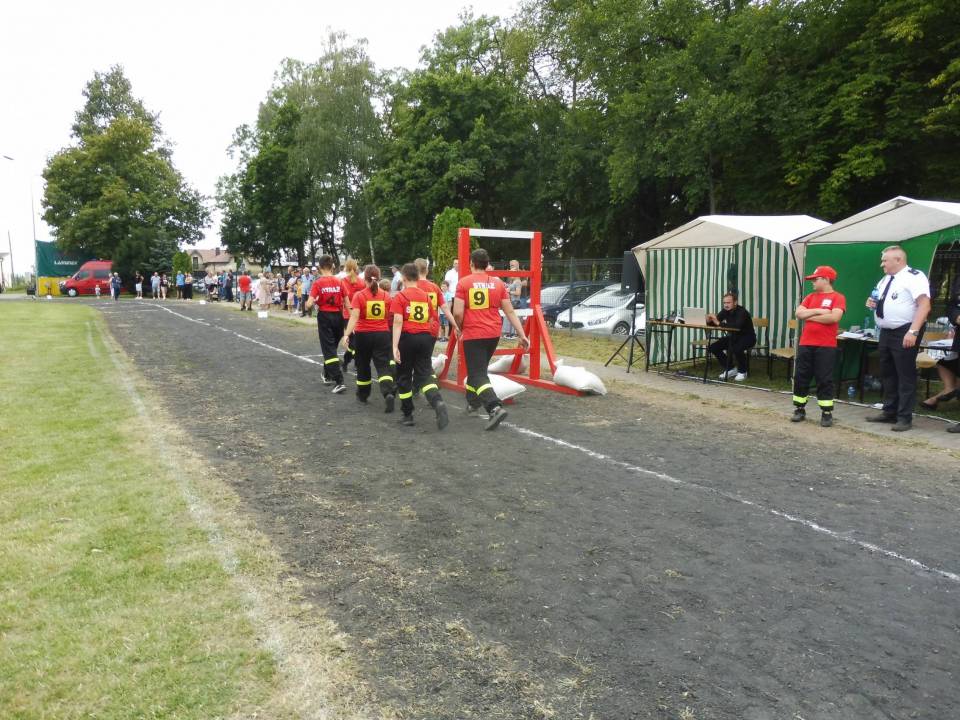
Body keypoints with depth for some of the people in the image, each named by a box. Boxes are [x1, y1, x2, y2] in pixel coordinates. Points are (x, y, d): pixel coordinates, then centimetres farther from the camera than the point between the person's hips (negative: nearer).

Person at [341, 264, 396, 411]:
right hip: (382, 334, 1)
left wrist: (346, 334, -21)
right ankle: (389, 393, -25)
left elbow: (354, 317, -17)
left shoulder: (359, 296, -7)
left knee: (363, 365, 18)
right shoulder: (386, 296, -1)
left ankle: (363, 394, 34)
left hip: (363, 335, -1)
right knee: (383, 366, -1)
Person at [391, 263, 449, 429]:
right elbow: (432, 320, 15)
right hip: (425, 337, 4)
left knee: (404, 377, 12)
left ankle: (408, 415, 17)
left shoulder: (400, 296, -5)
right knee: (424, 374, 3)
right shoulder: (426, 296, 9)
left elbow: (398, 322, -14)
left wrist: (395, 346, -16)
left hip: (407, 338, -4)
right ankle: (438, 403, -25)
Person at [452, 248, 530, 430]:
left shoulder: (463, 283, -6)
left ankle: (495, 408, -25)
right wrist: (522, 335, 5)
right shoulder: (498, 283, 5)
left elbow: (458, 313, -11)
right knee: (478, 368, 25)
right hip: (493, 334, 5)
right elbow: (510, 312, 2)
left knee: (478, 374, -4)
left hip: (473, 335, -5)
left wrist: (459, 329, 9)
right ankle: (473, 403, 38)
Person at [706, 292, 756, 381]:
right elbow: (714, 322, -8)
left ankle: (742, 372, -11)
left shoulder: (741, 311, -24)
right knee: (712, 347, -9)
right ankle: (730, 369, 6)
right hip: (733, 336, 7)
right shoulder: (725, 311, -4)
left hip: (747, 337, -7)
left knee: (737, 348, -38)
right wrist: (709, 321, -32)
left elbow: (737, 325, -43)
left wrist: (719, 323, -43)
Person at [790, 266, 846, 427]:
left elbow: (834, 317, -17)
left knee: (825, 380, -2)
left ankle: (827, 413, 5)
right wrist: (818, 311, -11)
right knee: (800, 377, 7)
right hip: (805, 344, 5)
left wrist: (810, 316, -8)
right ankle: (799, 410, 16)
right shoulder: (810, 297, 14)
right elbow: (799, 313, 1)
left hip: (826, 346, -5)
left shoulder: (838, 297, -2)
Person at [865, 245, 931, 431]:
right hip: (886, 332, 9)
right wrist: (873, 303, 5)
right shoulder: (885, 280, 16)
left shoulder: (914, 277, -12)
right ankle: (889, 412, 24)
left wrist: (913, 332, -29)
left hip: (905, 333, -9)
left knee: (905, 375, -4)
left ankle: (905, 418, 1)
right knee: (887, 374, 14)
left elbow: (924, 305, -21)